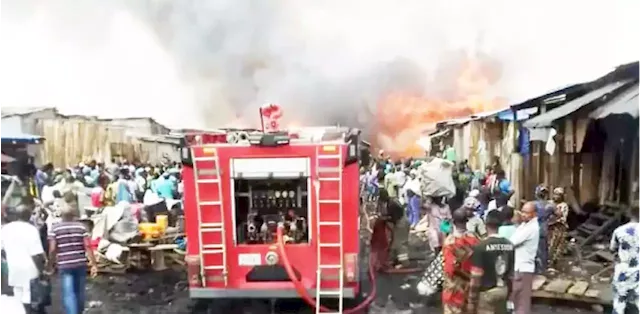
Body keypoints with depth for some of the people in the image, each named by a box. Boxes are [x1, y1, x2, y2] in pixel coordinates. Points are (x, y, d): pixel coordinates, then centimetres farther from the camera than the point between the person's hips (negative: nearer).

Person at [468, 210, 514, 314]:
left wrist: (471, 301, -10)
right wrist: (508, 292, 20)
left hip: (486, 292, -6)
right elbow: (511, 272, 7)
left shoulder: (481, 246, -19)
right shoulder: (509, 245, 0)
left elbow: (476, 277, -19)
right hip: (503, 290, 6)